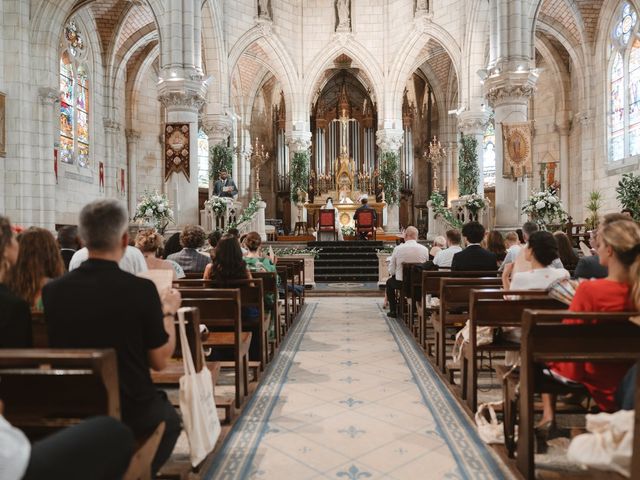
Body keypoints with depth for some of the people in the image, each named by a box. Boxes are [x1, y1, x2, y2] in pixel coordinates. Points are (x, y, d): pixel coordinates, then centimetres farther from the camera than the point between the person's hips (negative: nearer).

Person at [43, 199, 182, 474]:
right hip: (132, 414, -4)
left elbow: (57, 353, 7)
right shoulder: (141, 289, -22)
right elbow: (160, 361, -11)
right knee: (169, 419, 30)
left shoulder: (51, 291, -11)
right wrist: (168, 312, 3)